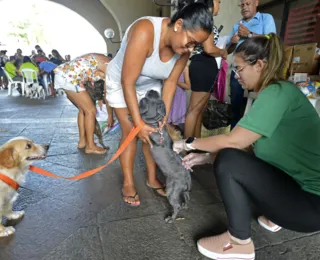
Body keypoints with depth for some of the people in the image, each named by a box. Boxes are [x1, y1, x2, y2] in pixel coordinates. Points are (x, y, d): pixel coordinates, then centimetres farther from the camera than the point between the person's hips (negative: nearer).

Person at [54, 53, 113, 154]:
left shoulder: (101, 61, 21)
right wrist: (110, 114, 10)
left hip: (63, 73, 10)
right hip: (69, 77, -10)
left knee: (83, 109, 18)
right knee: (90, 111, 0)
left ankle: (82, 141, 27)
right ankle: (90, 146, 9)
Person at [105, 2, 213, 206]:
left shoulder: (184, 46, -19)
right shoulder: (145, 32, -38)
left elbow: (170, 82, -14)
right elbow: (128, 82, -36)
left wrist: (164, 118, -20)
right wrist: (138, 123, -34)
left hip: (151, 86, 5)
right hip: (121, 83, -4)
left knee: (153, 131, 1)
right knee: (130, 132, -7)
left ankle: (152, 179, 16)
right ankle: (128, 183, 8)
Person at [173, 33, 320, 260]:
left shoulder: (278, 92, -19)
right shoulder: (274, 92, 9)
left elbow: (234, 141, -22)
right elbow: (250, 148, 8)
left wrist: (189, 144, -7)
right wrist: (207, 157, 4)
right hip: (298, 185, 9)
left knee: (228, 161, -19)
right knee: (235, 158, 13)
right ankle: (273, 216, 17)